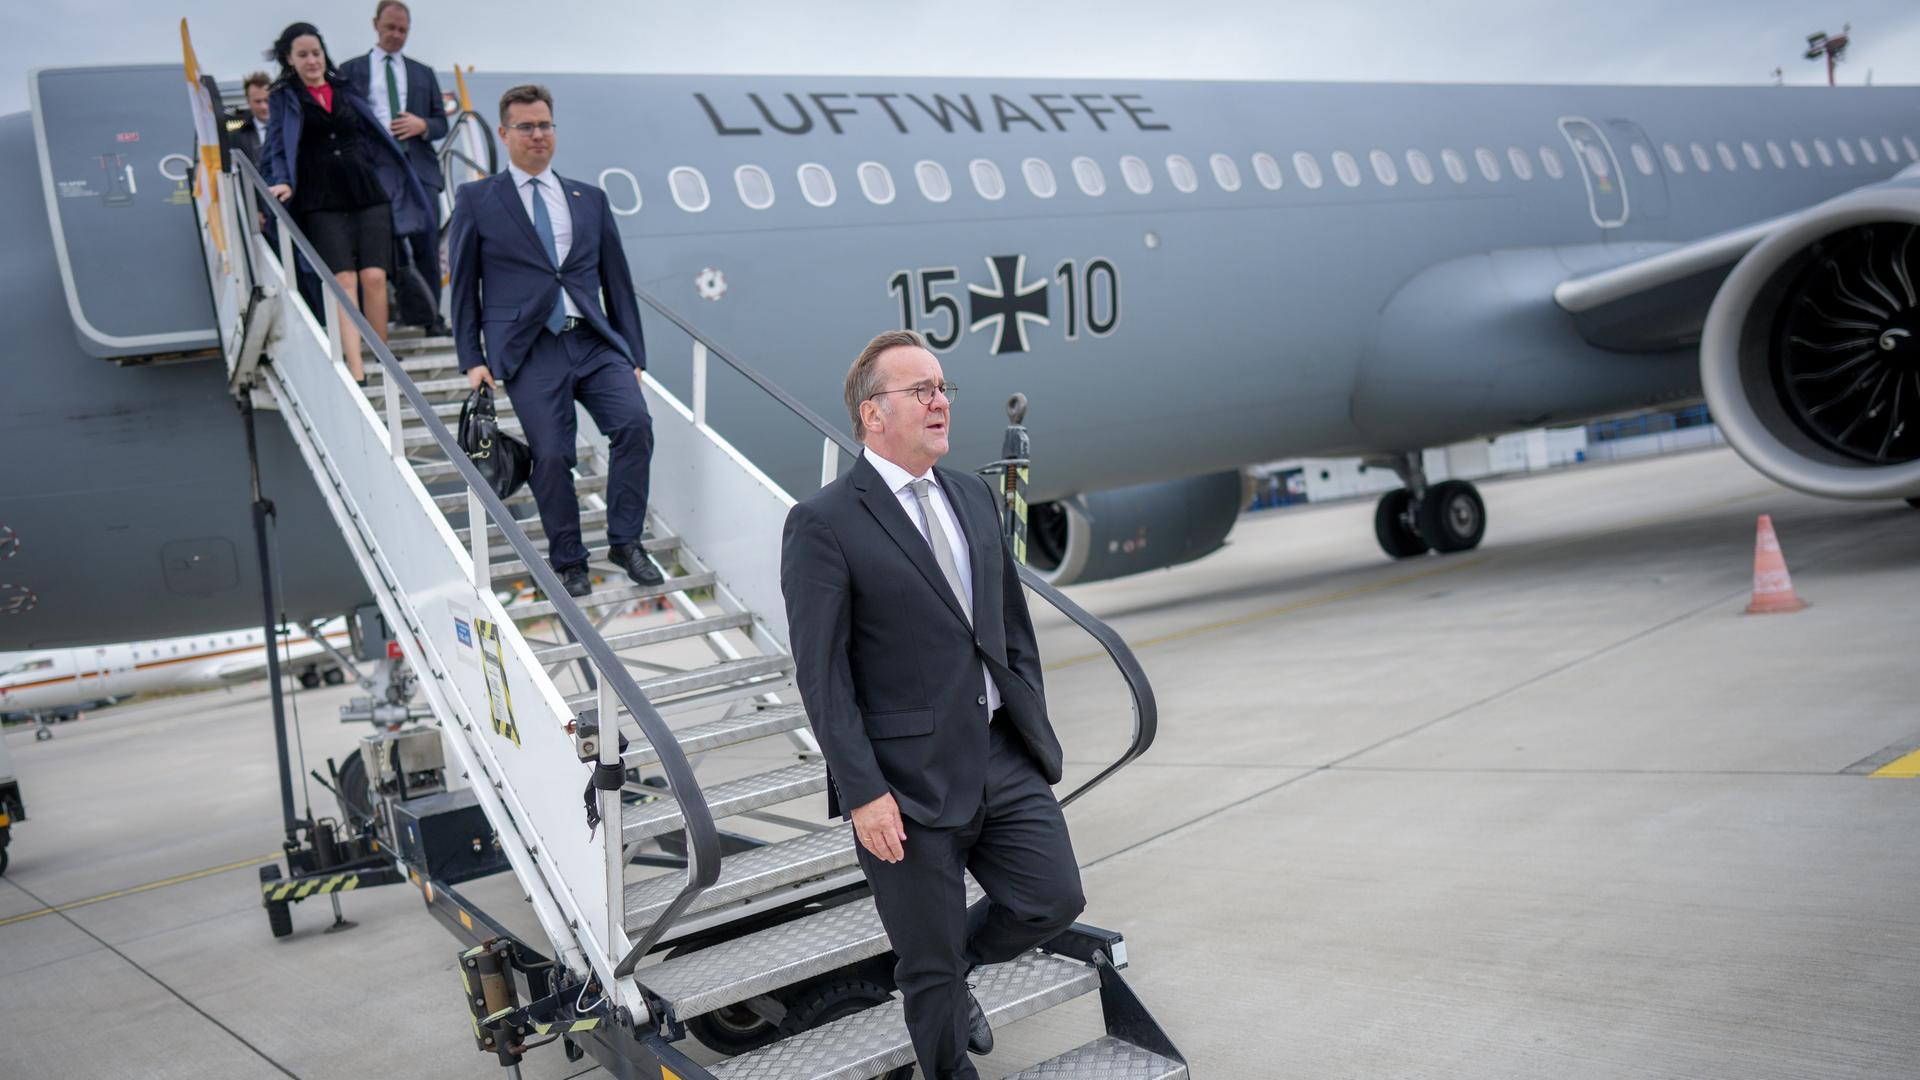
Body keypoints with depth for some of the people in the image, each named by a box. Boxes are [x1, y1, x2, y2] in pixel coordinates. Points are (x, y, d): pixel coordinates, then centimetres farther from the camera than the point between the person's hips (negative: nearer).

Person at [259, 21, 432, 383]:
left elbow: (374, 137, 21)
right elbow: (277, 146, 2)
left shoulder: (346, 91, 17)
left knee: (374, 277, -9)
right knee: (344, 281, -13)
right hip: (322, 203, -2)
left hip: (366, 194, 2)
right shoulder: (283, 99, 10)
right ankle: (356, 372, -19)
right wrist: (283, 183, -16)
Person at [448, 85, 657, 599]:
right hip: (529, 352, -2)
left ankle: (625, 542, -3)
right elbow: (463, 286, 10)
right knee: (551, 456, -9)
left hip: (595, 343, 3)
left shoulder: (590, 199, 17)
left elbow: (617, 280, 17)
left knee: (635, 422, -18)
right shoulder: (476, 199, 9)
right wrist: (472, 359, 1)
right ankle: (567, 561, 10)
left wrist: (634, 357, 12)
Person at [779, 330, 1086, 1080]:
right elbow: (821, 674, -14)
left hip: (1003, 757, 6)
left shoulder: (974, 496, 9)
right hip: (910, 780, -6)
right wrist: (863, 792, -17)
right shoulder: (824, 524, -12)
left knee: (1054, 900, 8)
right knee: (929, 962, 8)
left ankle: (951, 971, 38)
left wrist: (1036, 728, 12)